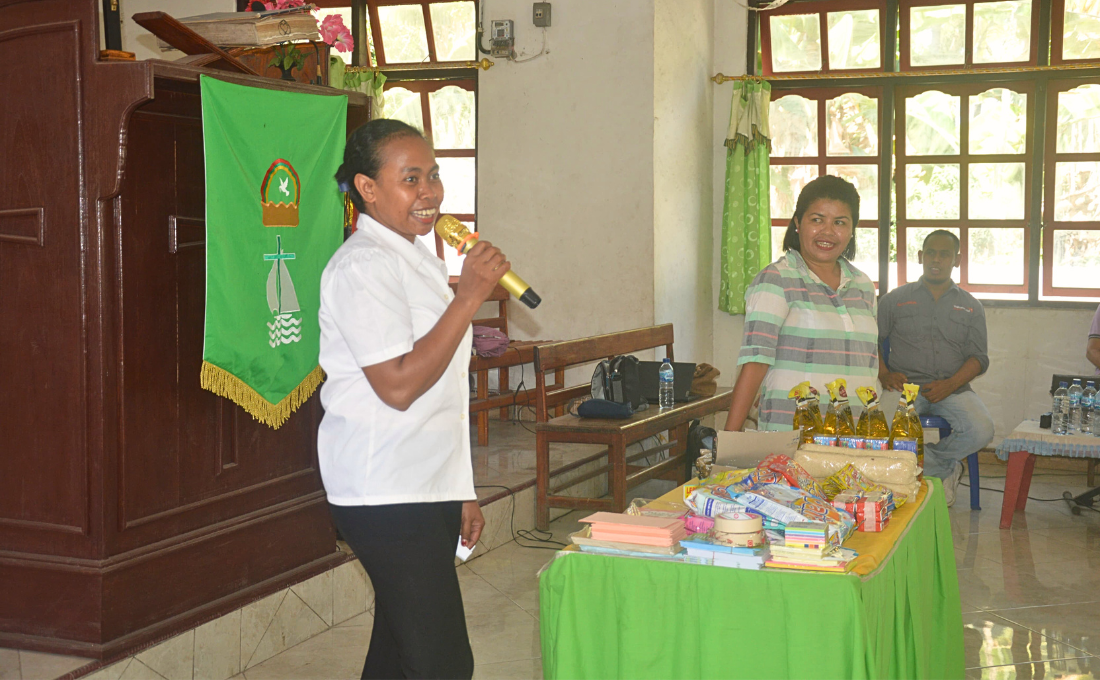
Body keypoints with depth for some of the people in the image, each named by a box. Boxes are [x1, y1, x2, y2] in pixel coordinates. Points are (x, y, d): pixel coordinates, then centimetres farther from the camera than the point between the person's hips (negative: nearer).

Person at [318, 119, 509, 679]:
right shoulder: (363, 265, -13)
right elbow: (398, 386, -21)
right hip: (385, 493, -10)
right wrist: (469, 297, -19)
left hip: (427, 489, 10)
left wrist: (461, 494, 21)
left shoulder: (415, 259, 18)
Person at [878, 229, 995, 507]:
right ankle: (946, 469, -11)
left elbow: (979, 358, 9)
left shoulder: (971, 307, 16)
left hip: (953, 388, 2)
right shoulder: (895, 299, 14)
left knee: (981, 431, -29)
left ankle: (925, 462, -2)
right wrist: (885, 375, -9)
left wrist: (951, 384, -10)